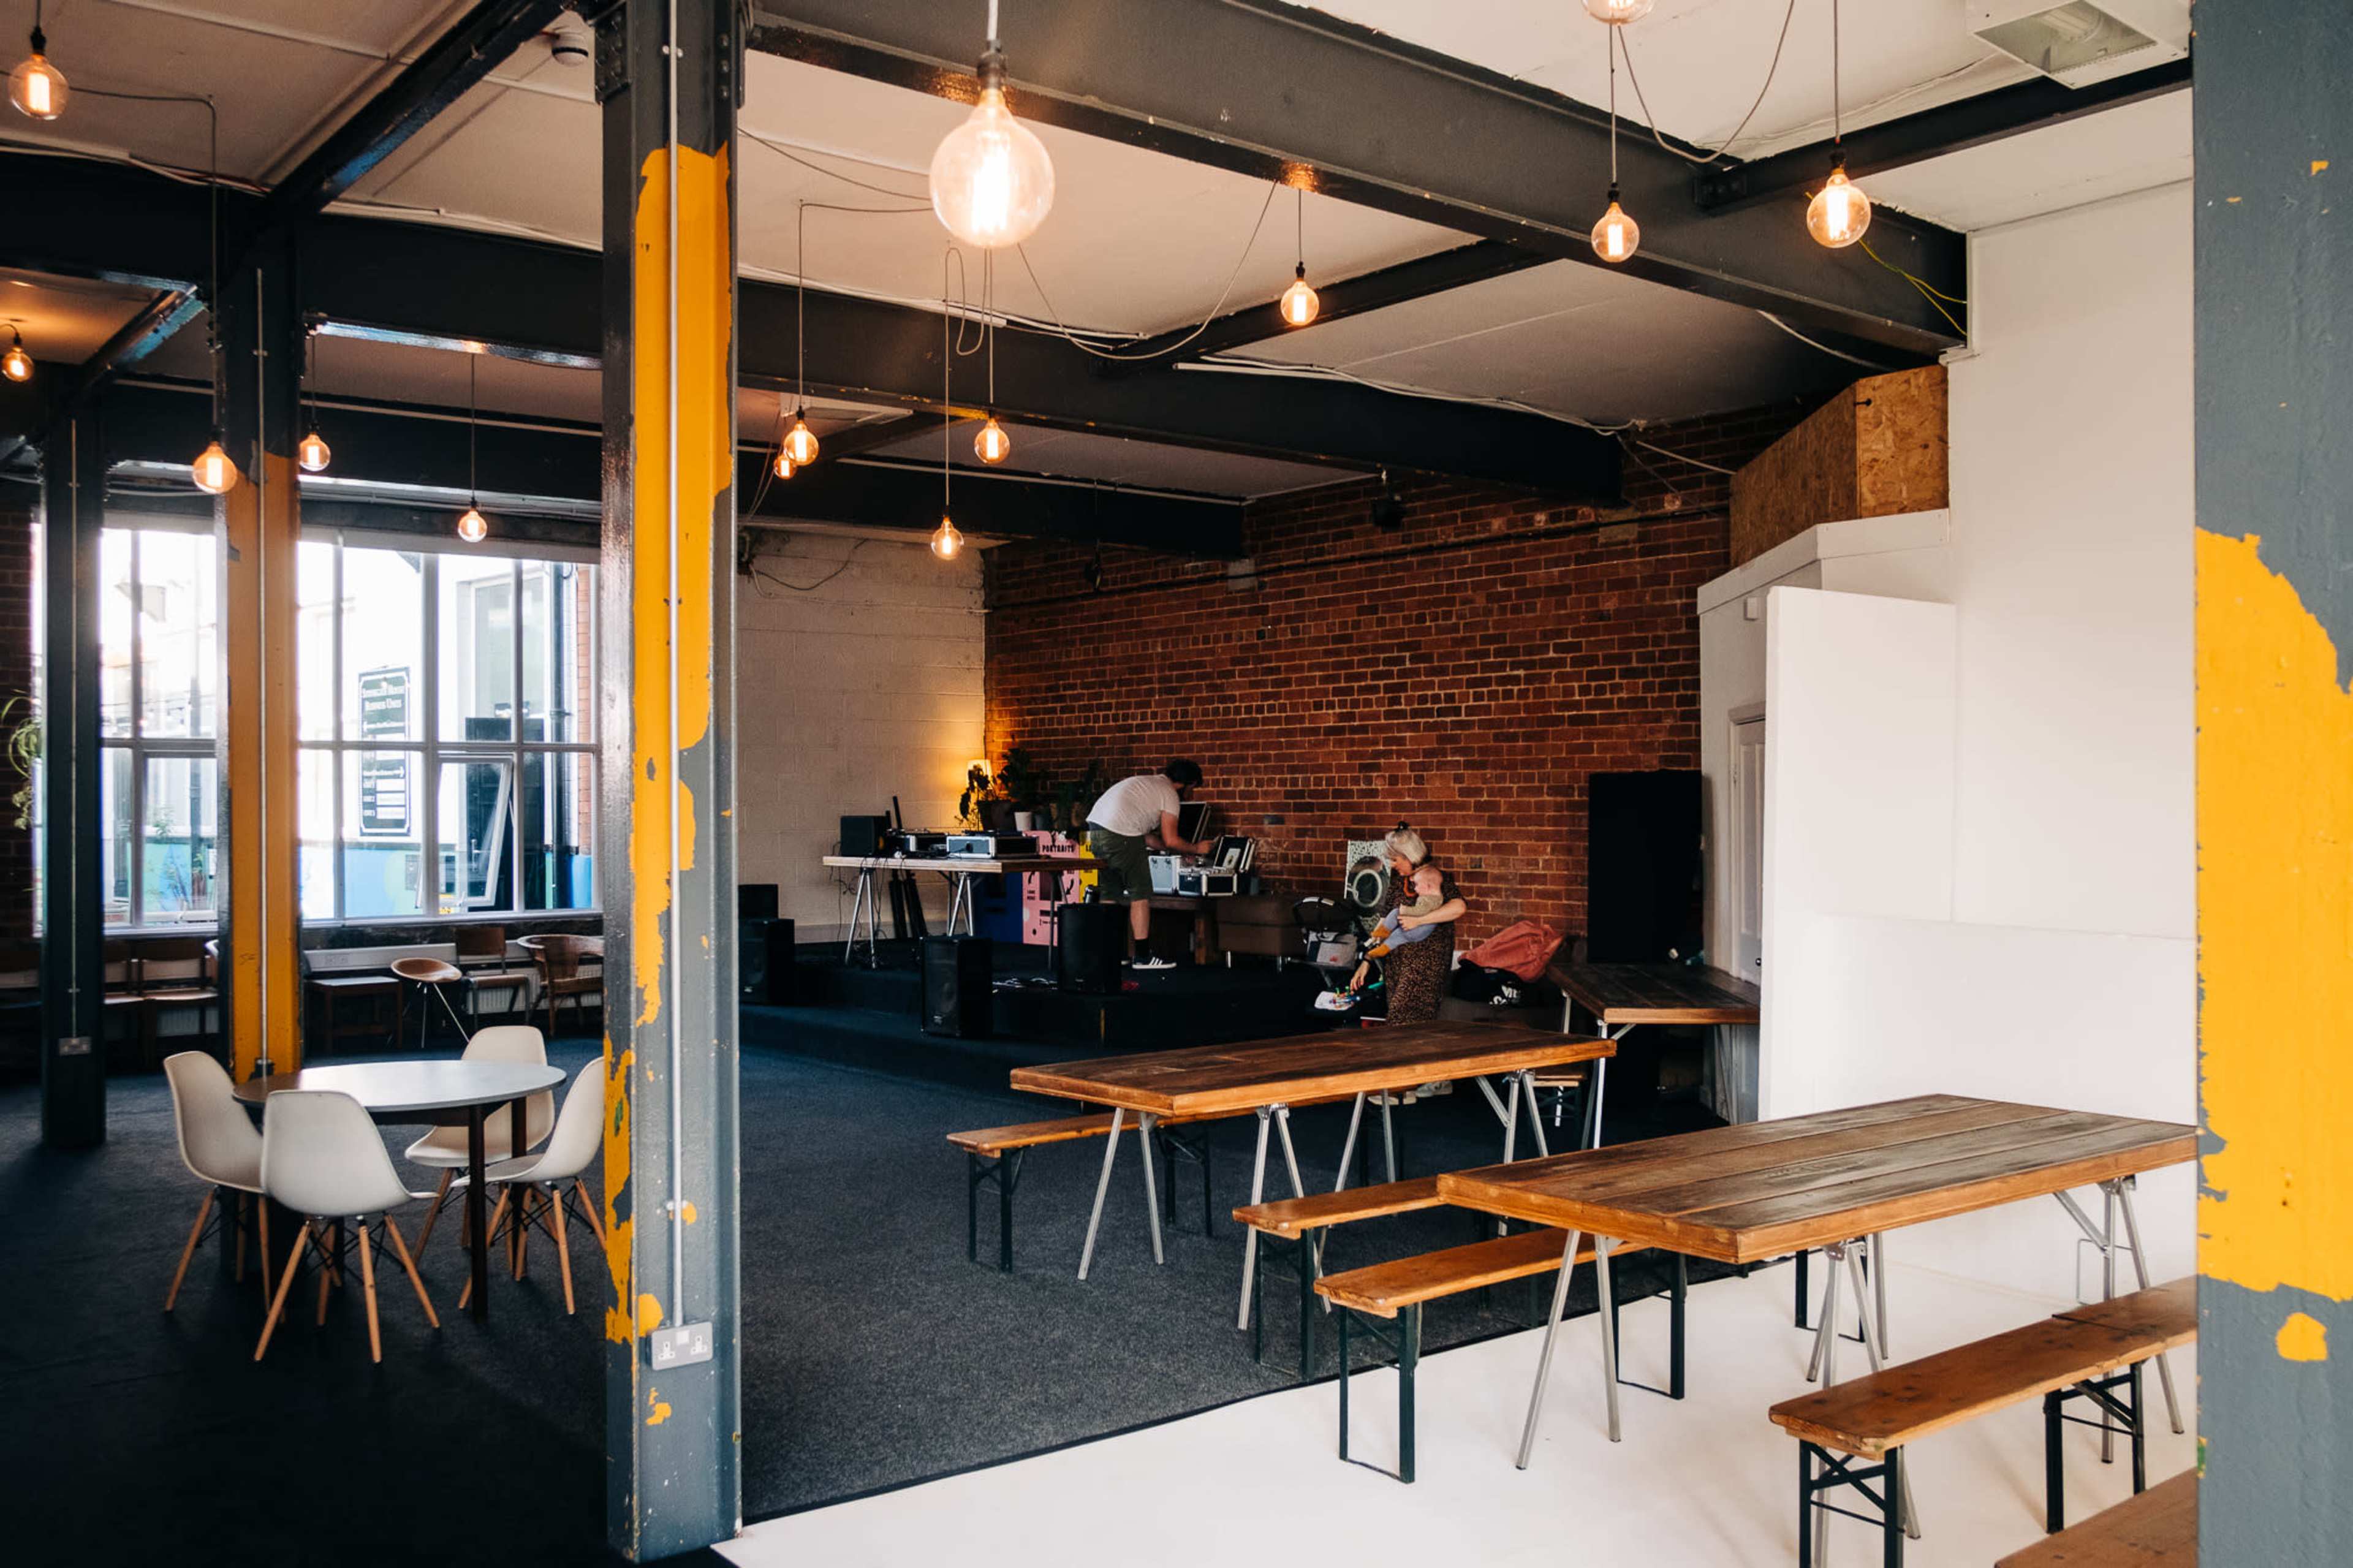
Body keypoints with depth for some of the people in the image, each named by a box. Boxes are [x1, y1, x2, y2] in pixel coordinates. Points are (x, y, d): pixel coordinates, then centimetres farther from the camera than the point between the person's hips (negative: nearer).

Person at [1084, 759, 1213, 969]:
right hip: (1120, 835, -9)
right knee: (1141, 893, 0)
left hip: (1096, 828, 9)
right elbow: (1171, 840, -2)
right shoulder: (1169, 794, 2)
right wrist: (1197, 849, 15)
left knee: (1111, 894, 15)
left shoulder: (1147, 783, 29)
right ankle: (1142, 956, 2)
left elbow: (1145, 837, 28)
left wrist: (1179, 851, 29)